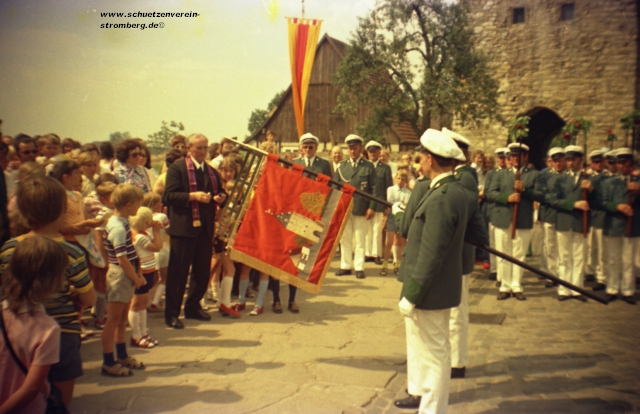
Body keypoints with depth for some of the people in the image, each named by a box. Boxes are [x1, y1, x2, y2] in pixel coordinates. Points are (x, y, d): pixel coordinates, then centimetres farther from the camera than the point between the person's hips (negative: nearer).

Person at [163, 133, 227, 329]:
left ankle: (193, 307, 28)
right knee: (178, 271, 0)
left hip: (205, 228, 6)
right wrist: (193, 196, -22)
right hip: (183, 227, -6)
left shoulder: (212, 171, 17)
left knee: (202, 271, 12)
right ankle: (172, 313, 9)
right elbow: (168, 196, -12)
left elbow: (220, 192, 21)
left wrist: (221, 197, -2)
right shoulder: (177, 168, -3)